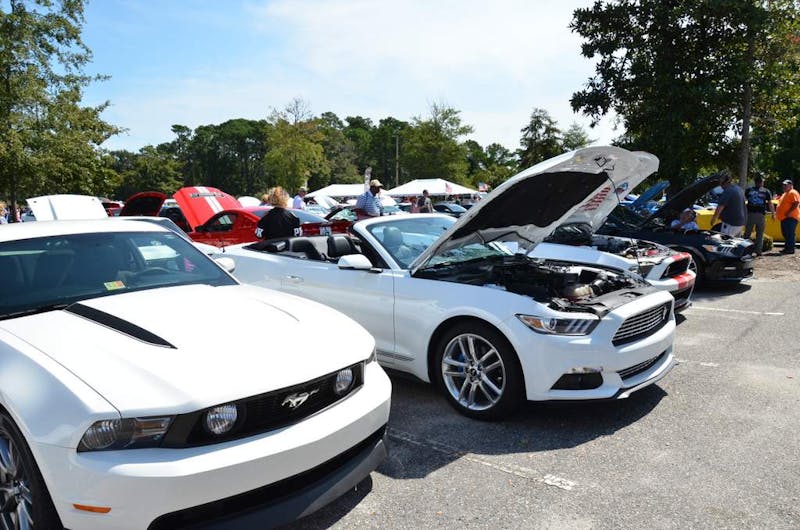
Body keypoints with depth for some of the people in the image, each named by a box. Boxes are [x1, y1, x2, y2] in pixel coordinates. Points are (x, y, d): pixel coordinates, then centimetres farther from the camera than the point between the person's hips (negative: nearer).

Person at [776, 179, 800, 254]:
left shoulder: (793, 193, -8)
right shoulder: (785, 194, 23)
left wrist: (789, 212, -23)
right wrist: (778, 213, 17)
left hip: (790, 217, -10)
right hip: (784, 217, 10)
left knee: (790, 234, -11)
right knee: (785, 233, 13)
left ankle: (790, 249, -11)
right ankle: (787, 248, 19)